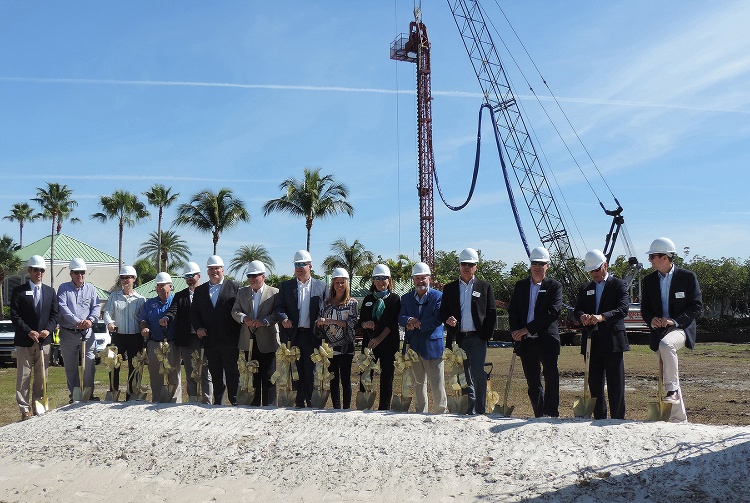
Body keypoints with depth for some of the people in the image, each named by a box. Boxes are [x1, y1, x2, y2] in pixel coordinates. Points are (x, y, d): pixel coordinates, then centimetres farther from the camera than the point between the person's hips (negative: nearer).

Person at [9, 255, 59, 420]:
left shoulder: (50, 291, 11)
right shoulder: (18, 291, 1)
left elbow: (54, 315, 8)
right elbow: (15, 316, -5)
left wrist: (48, 330, -9)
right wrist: (29, 332, -16)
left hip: (44, 340, 3)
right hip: (24, 341, -3)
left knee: (41, 376, 8)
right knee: (23, 377, 0)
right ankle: (24, 409, 4)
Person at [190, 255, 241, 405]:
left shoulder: (234, 287, 2)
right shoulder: (200, 290, 14)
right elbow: (194, 312, 15)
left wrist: (238, 334, -9)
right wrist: (198, 327, -3)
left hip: (229, 340, -4)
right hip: (210, 340, 4)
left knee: (231, 372, 0)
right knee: (215, 373, 10)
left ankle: (234, 401, 7)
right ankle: (217, 401, 18)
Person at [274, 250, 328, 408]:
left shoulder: (321, 286, 8)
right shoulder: (285, 286, 11)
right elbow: (278, 306, 6)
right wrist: (283, 318, -14)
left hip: (312, 335, -1)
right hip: (292, 334, 1)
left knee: (311, 371, 2)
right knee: (295, 372, 4)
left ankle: (311, 402, 11)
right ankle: (298, 402, 12)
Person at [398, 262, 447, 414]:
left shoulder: (438, 296, 0)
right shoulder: (406, 298, 13)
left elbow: (437, 320, -11)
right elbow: (401, 318, 1)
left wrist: (418, 325, -14)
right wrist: (409, 320, -20)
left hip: (432, 345, -4)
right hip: (413, 346, 4)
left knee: (437, 383, -4)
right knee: (418, 382, 13)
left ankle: (441, 412, 5)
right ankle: (420, 413, 22)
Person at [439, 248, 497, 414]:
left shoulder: (485, 287, 8)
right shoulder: (449, 288, 12)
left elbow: (492, 313, 5)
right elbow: (443, 312, 11)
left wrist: (486, 335, -4)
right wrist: (447, 320, -11)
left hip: (477, 338, -2)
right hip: (458, 338, 2)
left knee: (478, 375, -10)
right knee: (464, 377, 7)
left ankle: (481, 411, -3)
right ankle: (467, 411, 15)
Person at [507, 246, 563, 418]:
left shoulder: (554, 286, 1)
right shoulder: (520, 286, 13)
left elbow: (552, 312, -11)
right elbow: (512, 311, 11)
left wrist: (527, 329, -15)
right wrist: (516, 332, -6)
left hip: (547, 339, -4)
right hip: (525, 340, 4)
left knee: (551, 375, -14)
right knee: (532, 381, 9)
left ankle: (552, 413, -6)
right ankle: (539, 415, 17)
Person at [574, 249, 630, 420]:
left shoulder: (619, 285, 2)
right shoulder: (585, 288, 17)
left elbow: (623, 309, -13)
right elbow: (577, 310, 8)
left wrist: (602, 317, -29)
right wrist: (582, 316, -17)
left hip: (612, 343, -4)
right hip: (592, 344, 5)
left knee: (616, 386, 0)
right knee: (595, 385, 9)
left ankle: (618, 420, 7)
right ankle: (599, 420, 18)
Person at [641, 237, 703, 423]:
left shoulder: (688, 277, -3)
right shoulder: (649, 280, 10)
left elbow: (696, 306, -6)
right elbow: (645, 308, 12)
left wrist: (675, 320, -18)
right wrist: (651, 320, -11)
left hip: (681, 328, -5)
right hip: (659, 331, 5)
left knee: (666, 344, -38)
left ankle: (673, 390, -28)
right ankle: (679, 418, 19)